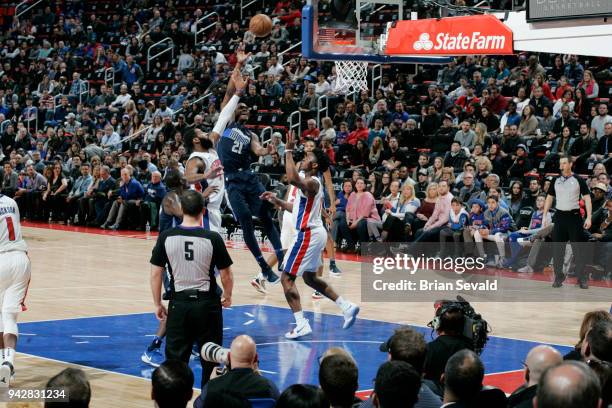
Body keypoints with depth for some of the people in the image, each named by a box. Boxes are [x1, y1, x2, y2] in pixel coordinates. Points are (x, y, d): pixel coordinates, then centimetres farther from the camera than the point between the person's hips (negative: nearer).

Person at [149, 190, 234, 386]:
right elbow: (226, 276, -3)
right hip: (207, 303, -1)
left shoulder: (166, 237, -6)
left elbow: (155, 274, -2)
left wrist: (157, 304, 10)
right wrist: (227, 296, 17)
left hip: (179, 303, 1)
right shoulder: (213, 238, -9)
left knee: (175, 359, 8)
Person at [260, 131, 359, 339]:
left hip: (308, 234, -10)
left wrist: (288, 152, -31)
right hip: (314, 233, 10)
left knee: (287, 278, -6)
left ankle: (301, 325, -10)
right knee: (309, 277, 24)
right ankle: (347, 307, 24)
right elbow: (297, 208, 24)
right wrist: (277, 201, 16)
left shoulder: (311, 182, -18)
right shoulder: (310, 183, 14)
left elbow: (292, 178, -40)